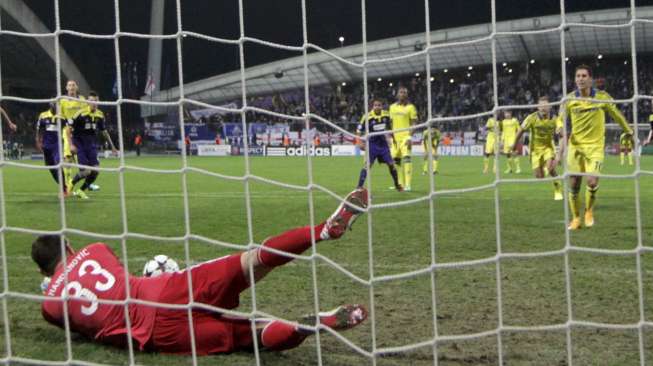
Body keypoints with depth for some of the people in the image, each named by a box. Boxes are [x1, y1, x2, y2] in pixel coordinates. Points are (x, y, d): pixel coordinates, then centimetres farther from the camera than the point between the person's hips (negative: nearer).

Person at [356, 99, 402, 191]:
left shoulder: (386, 115, -2)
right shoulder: (367, 117, -15)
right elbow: (359, 130, -9)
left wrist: (388, 138, 19)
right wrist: (360, 142, -19)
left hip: (383, 144, 4)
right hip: (372, 144, -4)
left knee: (391, 164, 6)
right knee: (367, 165, -16)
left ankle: (397, 185, 25)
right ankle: (359, 187, -15)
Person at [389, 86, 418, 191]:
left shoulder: (410, 107, -2)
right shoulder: (392, 107, 13)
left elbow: (413, 123, -6)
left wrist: (410, 137, -16)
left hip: (405, 136, -6)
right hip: (395, 138, 6)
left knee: (406, 158, -17)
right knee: (396, 160, 7)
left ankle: (407, 184, -19)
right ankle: (401, 183, 17)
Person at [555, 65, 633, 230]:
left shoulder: (602, 97, -6)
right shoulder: (570, 99, -3)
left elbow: (616, 115, 8)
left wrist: (629, 131, 17)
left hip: (595, 146, -2)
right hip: (575, 146, 2)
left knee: (592, 181, -16)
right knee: (574, 184, 0)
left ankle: (589, 211, 12)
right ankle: (576, 219, 17)